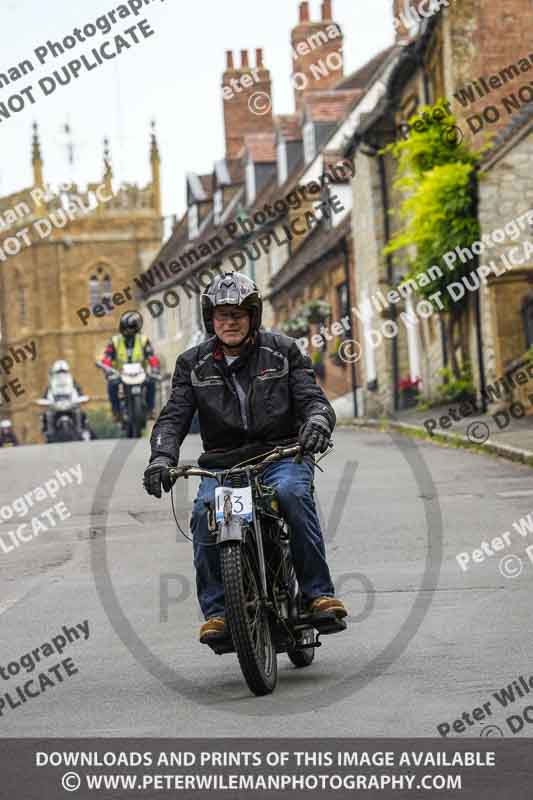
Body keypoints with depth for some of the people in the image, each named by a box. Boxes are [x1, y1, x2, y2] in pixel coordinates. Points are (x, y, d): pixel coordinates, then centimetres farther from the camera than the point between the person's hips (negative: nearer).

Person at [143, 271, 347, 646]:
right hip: (222, 463, 2)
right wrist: (162, 456, -19)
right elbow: (174, 416, 2)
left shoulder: (283, 351, 7)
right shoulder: (193, 363, 11)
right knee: (204, 511, -29)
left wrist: (317, 420, -26)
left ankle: (319, 593, -28)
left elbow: (313, 398, 0)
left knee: (292, 492, -35)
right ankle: (216, 610, -21)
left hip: (281, 454, -1)